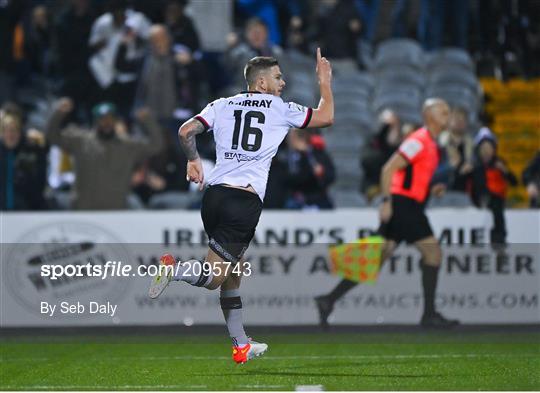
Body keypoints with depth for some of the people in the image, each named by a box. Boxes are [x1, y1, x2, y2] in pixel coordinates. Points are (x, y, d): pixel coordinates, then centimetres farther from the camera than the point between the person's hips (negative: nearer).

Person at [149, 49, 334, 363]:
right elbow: (326, 117, 13)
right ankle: (175, 269, -36)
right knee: (215, 276, -6)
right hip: (245, 201, -6)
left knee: (234, 273, 19)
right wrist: (325, 81, 27)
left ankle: (241, 346, 21)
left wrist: (193, 160, 23)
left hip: (214, 194, 6)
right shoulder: (280, 109, 5)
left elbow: (186, 131, 5)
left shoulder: (223, 105, 14)